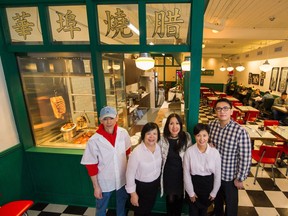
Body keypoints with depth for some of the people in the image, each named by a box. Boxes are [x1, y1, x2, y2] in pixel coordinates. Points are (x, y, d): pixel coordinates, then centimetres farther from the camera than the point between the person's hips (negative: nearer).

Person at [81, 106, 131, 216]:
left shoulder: (123, 133, -16)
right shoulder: (94, 140, -25)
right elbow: (91, 166, -16)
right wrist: (96, 187, -10)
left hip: (122, 178, 3)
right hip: (104, 182, -3)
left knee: (122, 203, 30)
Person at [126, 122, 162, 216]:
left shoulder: (158, 147, -13)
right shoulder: (136, 152, -30)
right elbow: (130, 174, -20)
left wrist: (158, 181, 14)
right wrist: (133, 193, -13)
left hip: (155, 184, 5)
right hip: (141, 186, -5)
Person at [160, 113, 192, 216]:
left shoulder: (187, 137, -14)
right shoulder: (163, 138, -16)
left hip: (181, 173, 1)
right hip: (168, 174, -1)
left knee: (180, 197, 22)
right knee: (170, 198, 17)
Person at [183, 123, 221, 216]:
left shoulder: (215, 152, -15)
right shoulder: (189, 152, -20)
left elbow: (218, 174, -4)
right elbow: (186, 174, -11)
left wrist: (214, 192, 2)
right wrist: (191, 192, -5)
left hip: (208, 184, 2)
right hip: (194, 184, -1)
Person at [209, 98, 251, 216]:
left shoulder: (240, 131, -24)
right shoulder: (211, 125, -12)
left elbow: (245, 158, -17)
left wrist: (240, 178, -10)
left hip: (230, 175, -4)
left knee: (231, 202, 21)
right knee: (216, 198, 29)